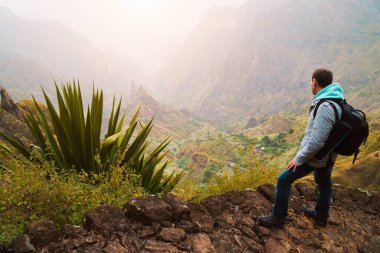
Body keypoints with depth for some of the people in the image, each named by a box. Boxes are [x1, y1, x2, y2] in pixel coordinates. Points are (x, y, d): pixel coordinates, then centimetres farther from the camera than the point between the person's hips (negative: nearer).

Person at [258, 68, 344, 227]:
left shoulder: (325, 107, -31)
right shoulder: (338, 100, -2)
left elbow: (316, 142, -32)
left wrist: (299, 159, -20)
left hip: (314, 155, -9)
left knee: (283, 180, 3)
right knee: (324, 182, 26)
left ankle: (278, 218, 16)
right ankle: (321, 216, 48)